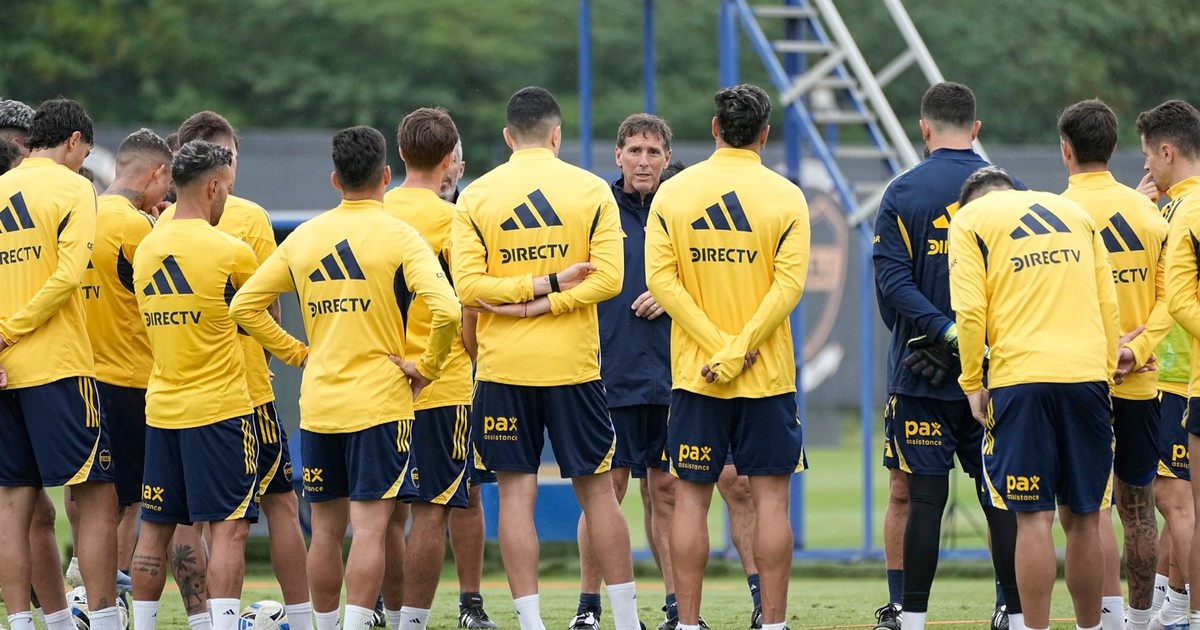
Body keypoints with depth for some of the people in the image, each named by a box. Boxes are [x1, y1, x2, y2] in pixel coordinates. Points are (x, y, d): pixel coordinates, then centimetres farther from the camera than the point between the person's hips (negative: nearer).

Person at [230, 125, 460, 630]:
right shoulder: (399, 237, -7)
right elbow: (445, 310, -20)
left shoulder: (304, 238, 7)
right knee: (369, 527, -7)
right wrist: (427, 367, -6)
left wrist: (299, 352, 13)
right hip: (380, 399, -5)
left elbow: (244, 306, 10)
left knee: (325, 530, 12)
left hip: (317, 402, 5)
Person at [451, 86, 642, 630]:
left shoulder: (476, 197, 0)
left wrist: (538, 287, -7)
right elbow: (608, 276, -9)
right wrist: (552, 293, -10)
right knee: (596, 490, 8)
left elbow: (469, 284, -8)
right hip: (573, 363, 0)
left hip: (503, 367, 0)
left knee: (516, 493, 2)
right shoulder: (591, 191, 0)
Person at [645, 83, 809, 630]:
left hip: (694, 374, 1)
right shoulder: (785, 197, -3)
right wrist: (739, 350, -13)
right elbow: (789, 283, -13)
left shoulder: (673, 193, 1)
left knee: (691, 498, 5)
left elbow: (660, 278, -7)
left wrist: (718, 345, -9)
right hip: (769, 376, -1)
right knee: (770, 498, 3)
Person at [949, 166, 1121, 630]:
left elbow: (970, 309, -3)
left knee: (1034, 517, -4)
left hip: (1021, 378, -4)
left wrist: (972, 382, 4)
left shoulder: (971, 218, 8)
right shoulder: (1075, 213, 20)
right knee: (1083, 518, 10)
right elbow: (1108, 305, 15)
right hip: (1087, 375, 4)